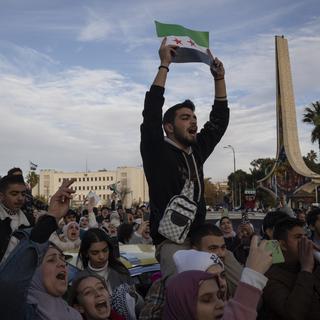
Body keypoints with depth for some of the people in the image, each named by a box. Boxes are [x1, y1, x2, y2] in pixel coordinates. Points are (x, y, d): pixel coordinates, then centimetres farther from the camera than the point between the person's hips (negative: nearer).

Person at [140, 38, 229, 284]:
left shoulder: (197, 151, 14)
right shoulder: (157, 152, -4)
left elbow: (219, 120, 18)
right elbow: (151, 113, -16)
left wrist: (219, 78, 14)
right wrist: (164, 65, -12)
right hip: (172, 243, -6)